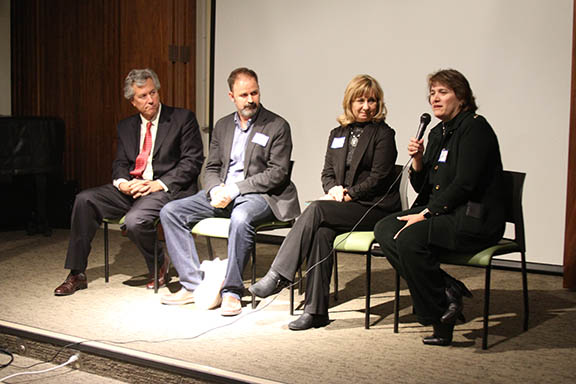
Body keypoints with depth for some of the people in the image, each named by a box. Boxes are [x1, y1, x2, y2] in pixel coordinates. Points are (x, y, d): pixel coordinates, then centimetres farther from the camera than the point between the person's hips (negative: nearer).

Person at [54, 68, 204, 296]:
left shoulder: (183, 119, 0)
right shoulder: (126, 126, 17)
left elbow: (192, 161, -6)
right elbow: (120, 164, 15)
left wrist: (160, 184, -16)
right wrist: (122, 183, -10)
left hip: (167, 190, -6)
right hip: (131, 189, 6)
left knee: (135, 221, -32)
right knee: (84, 200, -13)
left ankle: (160, 266, 0)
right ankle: (77, 274, -6)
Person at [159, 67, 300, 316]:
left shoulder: (277, 126, -2)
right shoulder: (222, 126, 17)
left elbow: (277, 174, -9)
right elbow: (212, 167, 17)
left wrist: (235, 188, -16)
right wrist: (215, 190, -7)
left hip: (258, 195, -6)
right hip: (222, 193, 6)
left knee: (241, 218, -40)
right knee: (170, 212, -10)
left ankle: (231, 291, -27)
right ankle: (195, 285, -11)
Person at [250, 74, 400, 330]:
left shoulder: (383, 134, 1)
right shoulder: (337, 134, 19)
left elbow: (378, 178, -7)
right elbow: (327, 172, 18)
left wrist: (347, 195, -13)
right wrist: (333, 189, -5)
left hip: (375, 209, -5)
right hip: (343, 207, 5)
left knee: (316, 210, -28)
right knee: (321, 232, -29)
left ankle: (278, 276, -27)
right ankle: (316, 310, -29)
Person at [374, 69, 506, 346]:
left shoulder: (475, 128, -9)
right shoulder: (437, 133, 16)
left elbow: (464, 183, -18)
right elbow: (422, 188, 16)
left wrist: (426, 213, -18)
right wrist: (418, 160, -3)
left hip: (474, 219, -9)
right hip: (440, 213, 9)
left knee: (410, 238, -30)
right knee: (384, 230, -11)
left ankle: (440, 318, -15)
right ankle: (447, 289, -12)